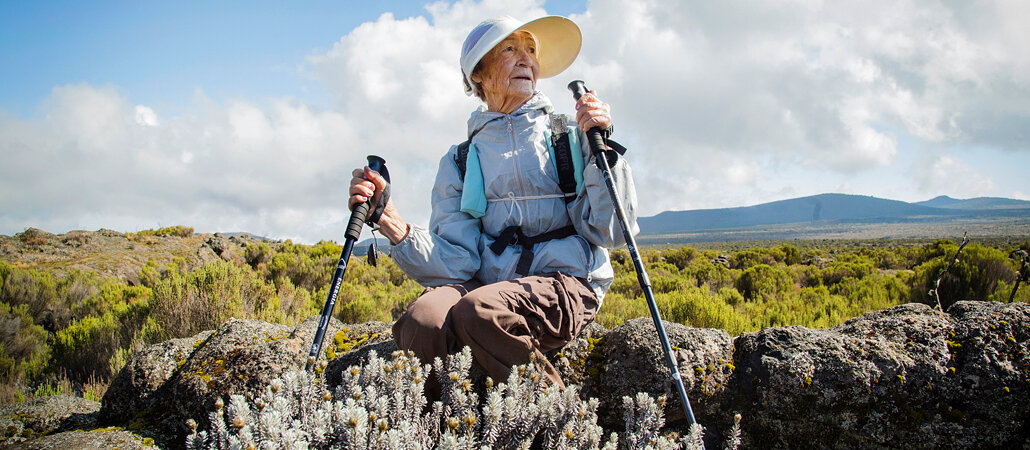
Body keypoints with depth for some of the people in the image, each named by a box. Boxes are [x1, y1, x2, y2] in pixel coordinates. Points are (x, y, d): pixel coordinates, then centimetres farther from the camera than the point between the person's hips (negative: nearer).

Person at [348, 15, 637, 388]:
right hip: (487, 285, 2)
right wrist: (395, 227, -15)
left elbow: (609, 234, 1)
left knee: (479, 310, -33)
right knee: (422, 322, -31)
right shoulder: (459, 162, 15)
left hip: (567, 282, -1)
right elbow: (456, 261, 1)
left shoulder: (570, 137, 11)